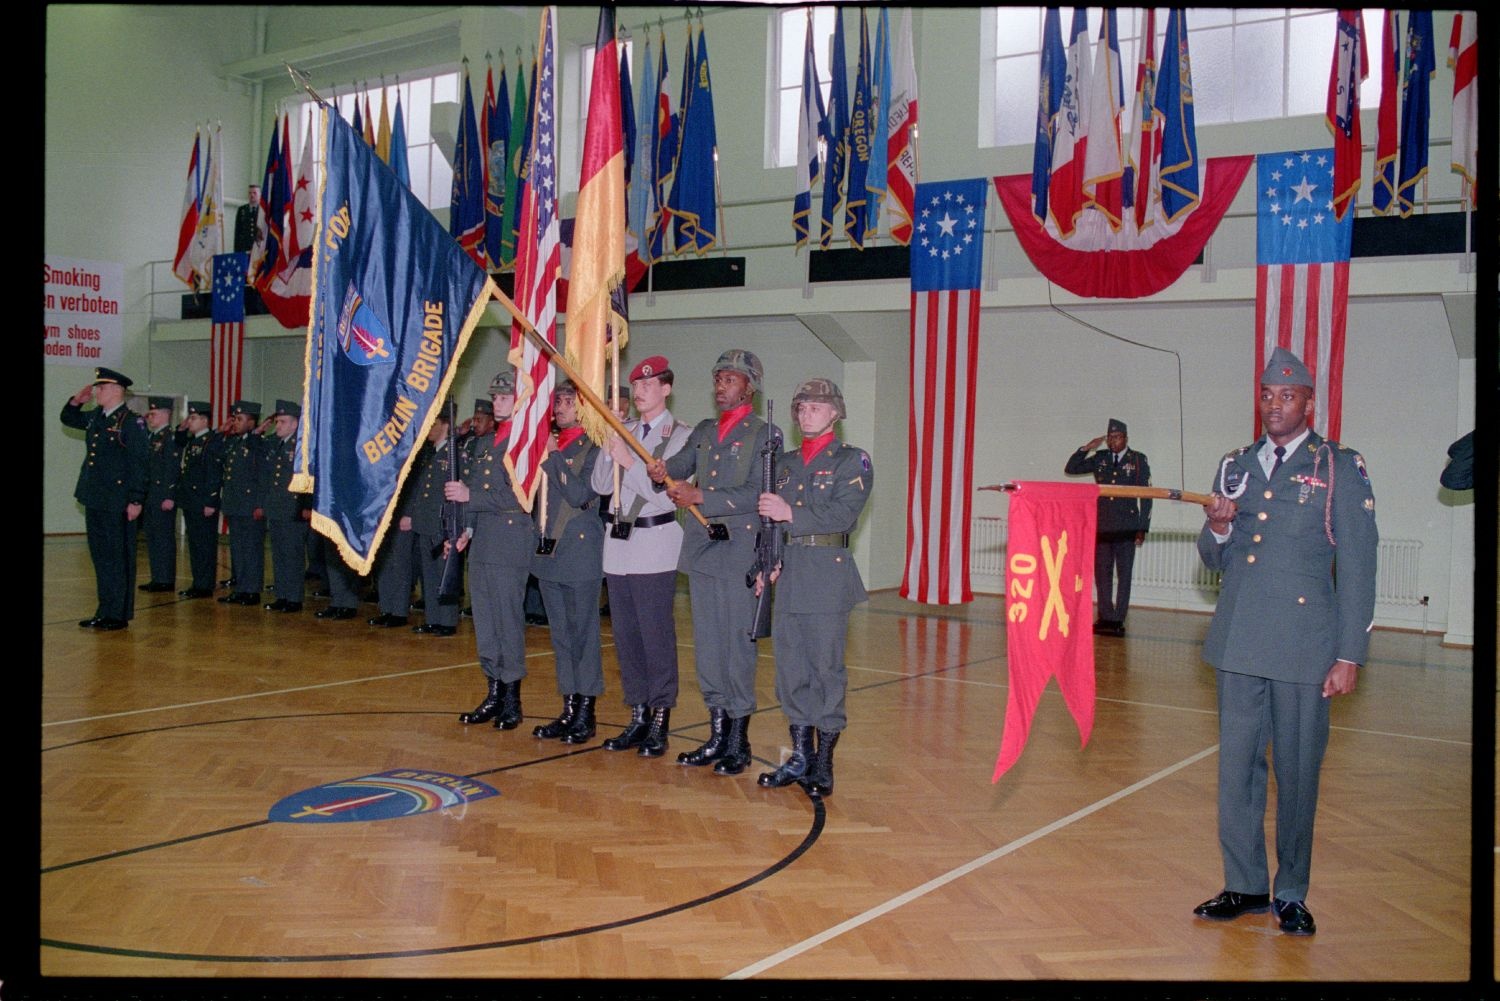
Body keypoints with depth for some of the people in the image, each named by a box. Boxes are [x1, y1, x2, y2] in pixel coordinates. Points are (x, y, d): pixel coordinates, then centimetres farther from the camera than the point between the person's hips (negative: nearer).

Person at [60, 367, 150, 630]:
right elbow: (68, 419, 31)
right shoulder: (95, 417, 11)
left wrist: (136, 500, -18)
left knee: (118, 559, -1)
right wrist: (77, 400, 11)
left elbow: (139, 464, -15)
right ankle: (105, 612, 21)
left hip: (117, 503, -8)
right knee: (100, 557, 13)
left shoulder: (131, 423, -12)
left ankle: (119, 614, 6)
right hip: (94, 500, 8)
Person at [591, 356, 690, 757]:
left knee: (657, 635, -3)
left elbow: (667, 495, -13)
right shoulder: (624, 431, 13)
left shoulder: (680, 436, -5)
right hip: (618, 541, 6)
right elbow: (601, 485, 8)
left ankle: (660, 721, 6)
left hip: (655, 545, -6)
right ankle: (638, 718, 19)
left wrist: (629, 462, -20)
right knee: (625, 635, 9)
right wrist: (609, 449, -7)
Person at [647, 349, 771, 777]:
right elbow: (679, 466, 7)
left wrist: (699, 496, -18)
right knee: (707, 643, 10)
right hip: (701, 548, 6)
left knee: (738, 643, -2)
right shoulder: (703, 431, 17)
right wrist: (662, 471, -17)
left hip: (740, 549, -6)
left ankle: (738, 742, 7)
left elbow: (757, 492, -14)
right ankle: (717, 736, 19)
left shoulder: (764, 434, -3)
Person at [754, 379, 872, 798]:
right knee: (791, 669, 8)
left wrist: (790, 514, -18)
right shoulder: (786, 461, 17)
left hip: (828, 574, -6)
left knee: (826, 669, -1)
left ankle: (823, 764, 6)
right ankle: (799, 758, 18)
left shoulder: (853, 461, 0)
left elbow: (842, 515, -13)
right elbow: (772, 516, 16)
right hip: (788, 573, 6)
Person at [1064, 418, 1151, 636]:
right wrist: (1086, 448, -1)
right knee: (1102, 573, 6)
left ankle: (1118, 620, 4)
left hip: (1126, 528, -3)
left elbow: (1146, 496, 1)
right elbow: (1070, 469, 11)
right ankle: (1105, 618, 13)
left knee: (1124, 575, 1)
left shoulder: (1138, 460, 1)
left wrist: (1142, 528, -4)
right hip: (1102, 526, 3)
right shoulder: (1100, 459, 9)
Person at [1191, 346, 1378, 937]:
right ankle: (1245, 886, 21)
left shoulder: (1338, 468, 0)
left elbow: (1357, 567, -3)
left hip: (1303, 645, -4)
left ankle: (1291, 895, 18)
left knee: (1297, 772, 4)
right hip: (1238, 643, 4)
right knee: (1237, 765, 9)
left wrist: (1349, 655, -7)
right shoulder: (1236, 466, 13)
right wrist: (1218, 529, -6)